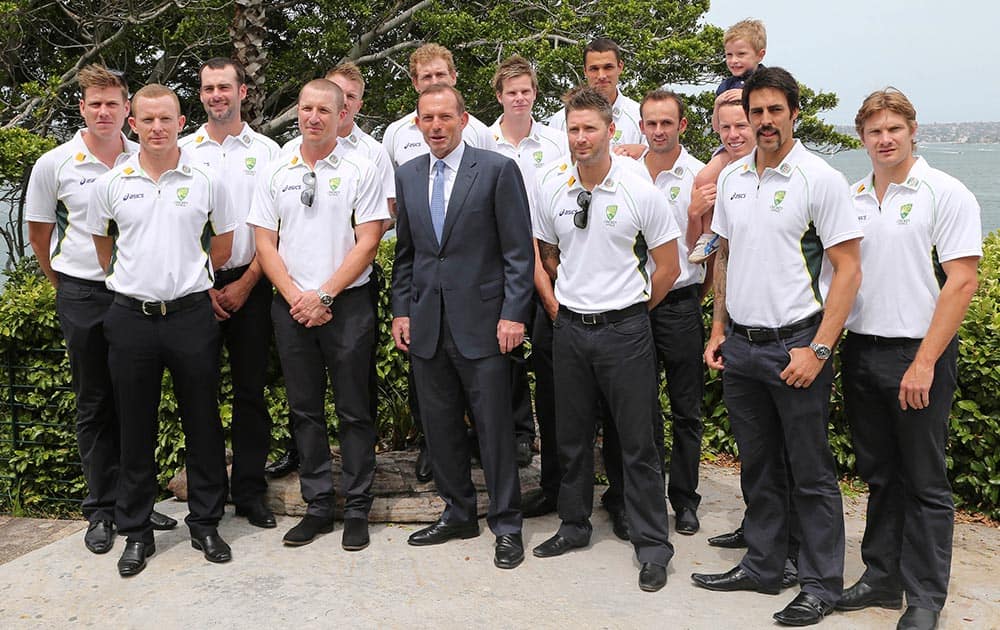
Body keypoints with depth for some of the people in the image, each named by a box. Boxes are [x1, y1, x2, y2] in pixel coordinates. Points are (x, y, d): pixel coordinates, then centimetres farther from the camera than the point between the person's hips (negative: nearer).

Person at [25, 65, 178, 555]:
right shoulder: (54, 165, -2)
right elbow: (39, 233, 8)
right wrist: (65, 285, 10)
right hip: (83, 295, -1)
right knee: (94, 404, 7)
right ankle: (102, 509, 16)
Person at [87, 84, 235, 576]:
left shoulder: (206, 181, 1)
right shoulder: (111, 184, 3)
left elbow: (223, 245, 12)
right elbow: (102, 241, 17)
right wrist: (130, 281, 14)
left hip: (191, 314, -1)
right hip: (131, 315, 1)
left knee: (203, 424, 6)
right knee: (135, 429, 8)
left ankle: (205, 525, 21)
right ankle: (136, 533, 21)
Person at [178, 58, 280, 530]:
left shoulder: (266, 151, 5)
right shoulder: (181, 151, 7)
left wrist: (246, 284, -5)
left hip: (249, 284, -1)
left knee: (251, 389, 2)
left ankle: (249, 490, 12)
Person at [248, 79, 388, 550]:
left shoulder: (360, 171, -1)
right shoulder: (275, 175, 8)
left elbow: (367, 243, -6)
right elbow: (265, 244, 6)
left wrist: (324, 295, -12)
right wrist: (296, 297, -7)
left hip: (348, 304, -3)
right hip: (291, 307, 4)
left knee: (354, 412, 2)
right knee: (304, 410, 10)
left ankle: (357, 510, 12)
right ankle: (317, 506, 20)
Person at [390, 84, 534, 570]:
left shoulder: (497, 169, -5)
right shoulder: (407, 176, 11)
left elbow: (519, 251, -6)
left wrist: (513, 313, -12)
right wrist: (401, 310, 9)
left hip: (481, 322, -5)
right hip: (426, 324, 5)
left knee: (495, 429, 2)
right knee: (440, 426, 12)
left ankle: (506, 525, 15)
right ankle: (458, 513, 28)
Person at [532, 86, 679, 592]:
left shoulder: (641, 192, -8)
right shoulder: (551, 193, 2)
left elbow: (668, 267, -2)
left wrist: (630, 311, 3)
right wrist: (573, 298, 11)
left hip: (625, 328, -4)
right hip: (570, 327, 4)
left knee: (638, 442, 2)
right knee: (571, 436, 14)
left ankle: (652, 545, 14)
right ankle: (574, 526, 31)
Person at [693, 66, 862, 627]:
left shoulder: (821, 179, -9)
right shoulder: (732, 178, 9)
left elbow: (849, 270, -12)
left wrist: (818, 350, -17)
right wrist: (719, 331, 13)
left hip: (796, 344, -6)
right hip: (741, 347, 6)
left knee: (812, 473, 4)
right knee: (759, 468, 16)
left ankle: (822, 585, 17)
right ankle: (762, 567, 30)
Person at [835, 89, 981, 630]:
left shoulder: (946, 195, -6)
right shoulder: (850, 199, 9)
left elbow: (961, 283, -12)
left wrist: (924, 363, -17)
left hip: (919, 354, -5)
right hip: (860, 352, 5)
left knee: (924, 482, 4)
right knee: (879, 476, 14)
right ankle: (881, 578, 27)